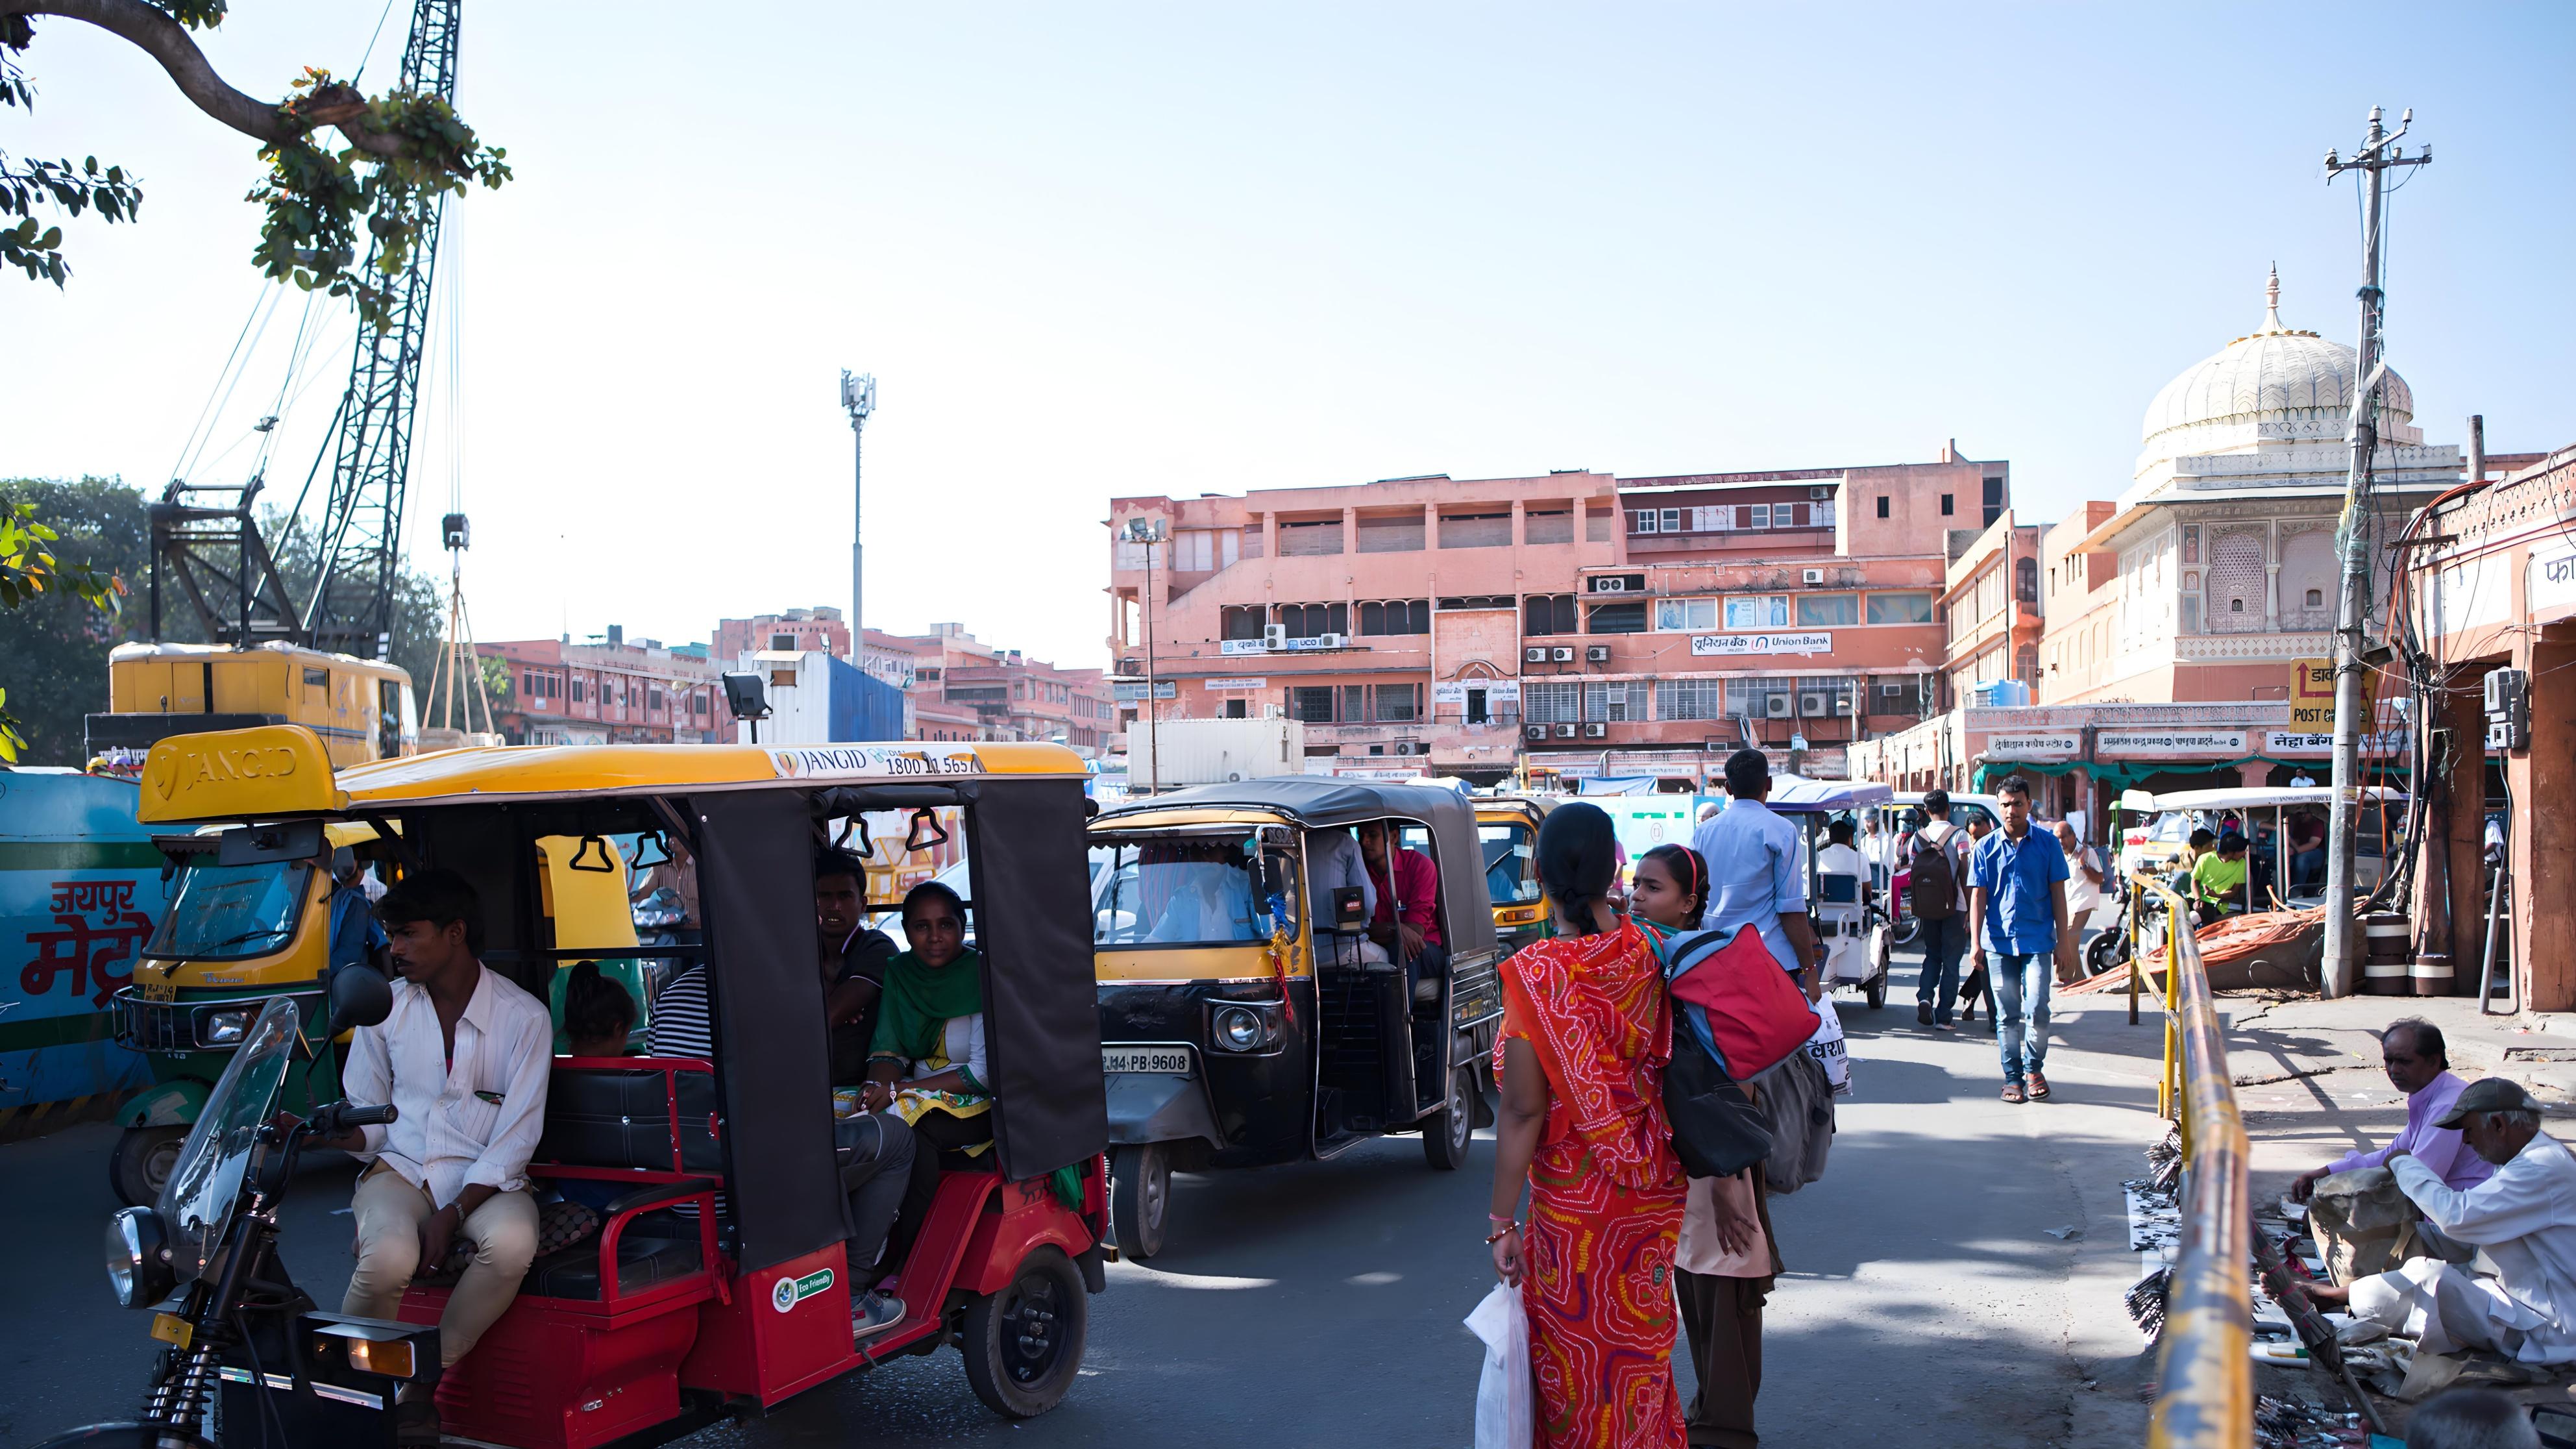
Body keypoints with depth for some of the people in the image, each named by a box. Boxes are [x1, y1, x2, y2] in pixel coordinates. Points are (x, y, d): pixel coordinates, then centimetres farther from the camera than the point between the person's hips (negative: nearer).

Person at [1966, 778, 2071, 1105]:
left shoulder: (2047, 845, 3)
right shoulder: (1986, 848, 4)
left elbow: (2058, 894, 5)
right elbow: (1978, 896, 5)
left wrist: (2063, 941, 2)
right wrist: (1976, 942, -2)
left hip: (2037, 941, -1)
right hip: (2000, 941, 1)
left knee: (2036, 1010, -8)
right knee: (2007, 1014, 6)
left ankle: (2033, 1067, 14)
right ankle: (2013, 1076, 16)